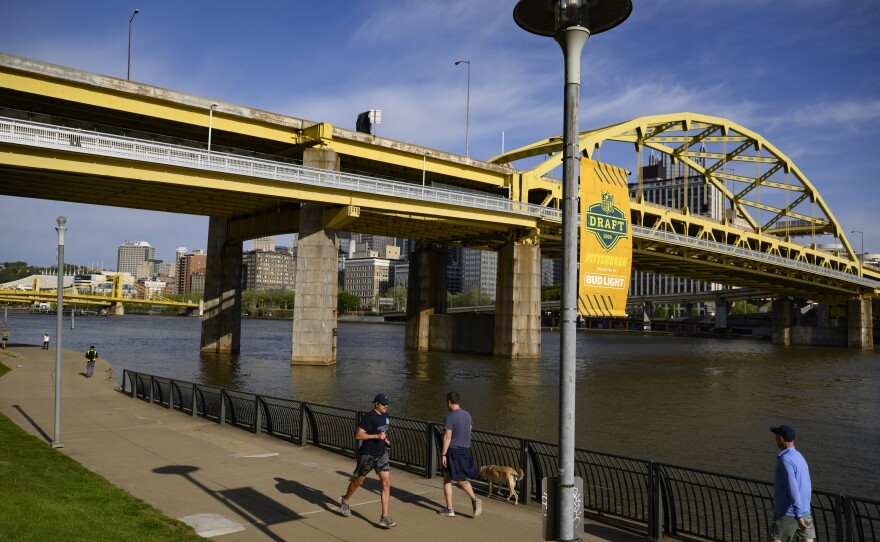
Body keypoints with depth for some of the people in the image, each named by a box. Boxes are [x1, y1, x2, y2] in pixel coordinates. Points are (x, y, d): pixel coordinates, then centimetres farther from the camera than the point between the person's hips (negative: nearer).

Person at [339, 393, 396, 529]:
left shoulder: (385, 415, 5)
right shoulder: (368, 417, -19)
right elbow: (358, 435, -22)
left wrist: (385, 439, 7)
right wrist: (377, 436, -28)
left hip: (382, 454, 6)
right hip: (367, 455, -6)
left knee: (386, 483, -6)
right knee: (358, 480, 14)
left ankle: (384, 517, -2)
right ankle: (345, 500, 44)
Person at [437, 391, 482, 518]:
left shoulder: (450, 416, -16)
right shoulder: (467, 415, 6)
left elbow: (447, 437, -19)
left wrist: (443, 454, -16)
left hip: (452, 451, -7)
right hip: (465, 450, 7)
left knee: (447, 479, 8)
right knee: (461, 479, 17)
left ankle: (449, 509, 13)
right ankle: (474, 499, -5)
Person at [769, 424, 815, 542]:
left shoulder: (785, 460, -19)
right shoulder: (799, 457, 11)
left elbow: (792, 489, -26)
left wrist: (798, 517, -28)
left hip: (787, 514, -8)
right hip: (805, 512, 8)